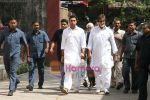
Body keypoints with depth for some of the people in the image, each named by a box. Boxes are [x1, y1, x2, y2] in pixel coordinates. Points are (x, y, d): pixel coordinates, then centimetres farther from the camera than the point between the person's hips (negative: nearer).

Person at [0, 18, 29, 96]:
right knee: (8, 71, 16)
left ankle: (11, 90, -10)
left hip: (15, 55, -3)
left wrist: (28, 55, 8)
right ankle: (16, 81, 44)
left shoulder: (20, 33, -1)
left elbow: (25, 44, 6)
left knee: (13, 72, -11)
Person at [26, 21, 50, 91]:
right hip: (32, 55, 0)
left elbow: (47, 41, -3)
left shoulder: (43, 33, 6)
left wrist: (47, 48, -22)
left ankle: (40, 84, 24)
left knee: (41, 70, 9)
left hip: (41, 55, 1)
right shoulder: (29, 34, 8)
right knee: (31, 69, -11)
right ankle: (31, 85, -16)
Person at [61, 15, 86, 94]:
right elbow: (63, 44, 13)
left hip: (77, 54, 0)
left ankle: (76, 88, 15)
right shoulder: (65, 31, 11)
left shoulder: (80, 31, 7)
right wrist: (62, 55, 10)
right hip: (68, 54, 0)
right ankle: (66, 88, -22)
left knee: (77, 71, 4)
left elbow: (83, 43, 2)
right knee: (68, 71, -14)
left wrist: (82, 52, -12)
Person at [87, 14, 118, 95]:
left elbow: (113, 43, 8)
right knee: (97, 71, 8)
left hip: (106, 54, -1)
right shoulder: (94, 30, 5)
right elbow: (90, 41, 7)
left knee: (107, 71, -11)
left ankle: (106, 88, -9)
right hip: (96, 54, 1)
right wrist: (89, 52, 0)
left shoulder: (109, 31, 3)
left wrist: (114, 54, 6)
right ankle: (98, 87, 18)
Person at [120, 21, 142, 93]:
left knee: (135, 73, 5)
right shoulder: (126, 35, 12)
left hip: (135, 57, -3)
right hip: (126, 56, 3)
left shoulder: (139, 34, 1)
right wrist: (121, 55, 16)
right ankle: (126, 87, 10)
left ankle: (134, 88, 16)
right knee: (125, 72, -3)